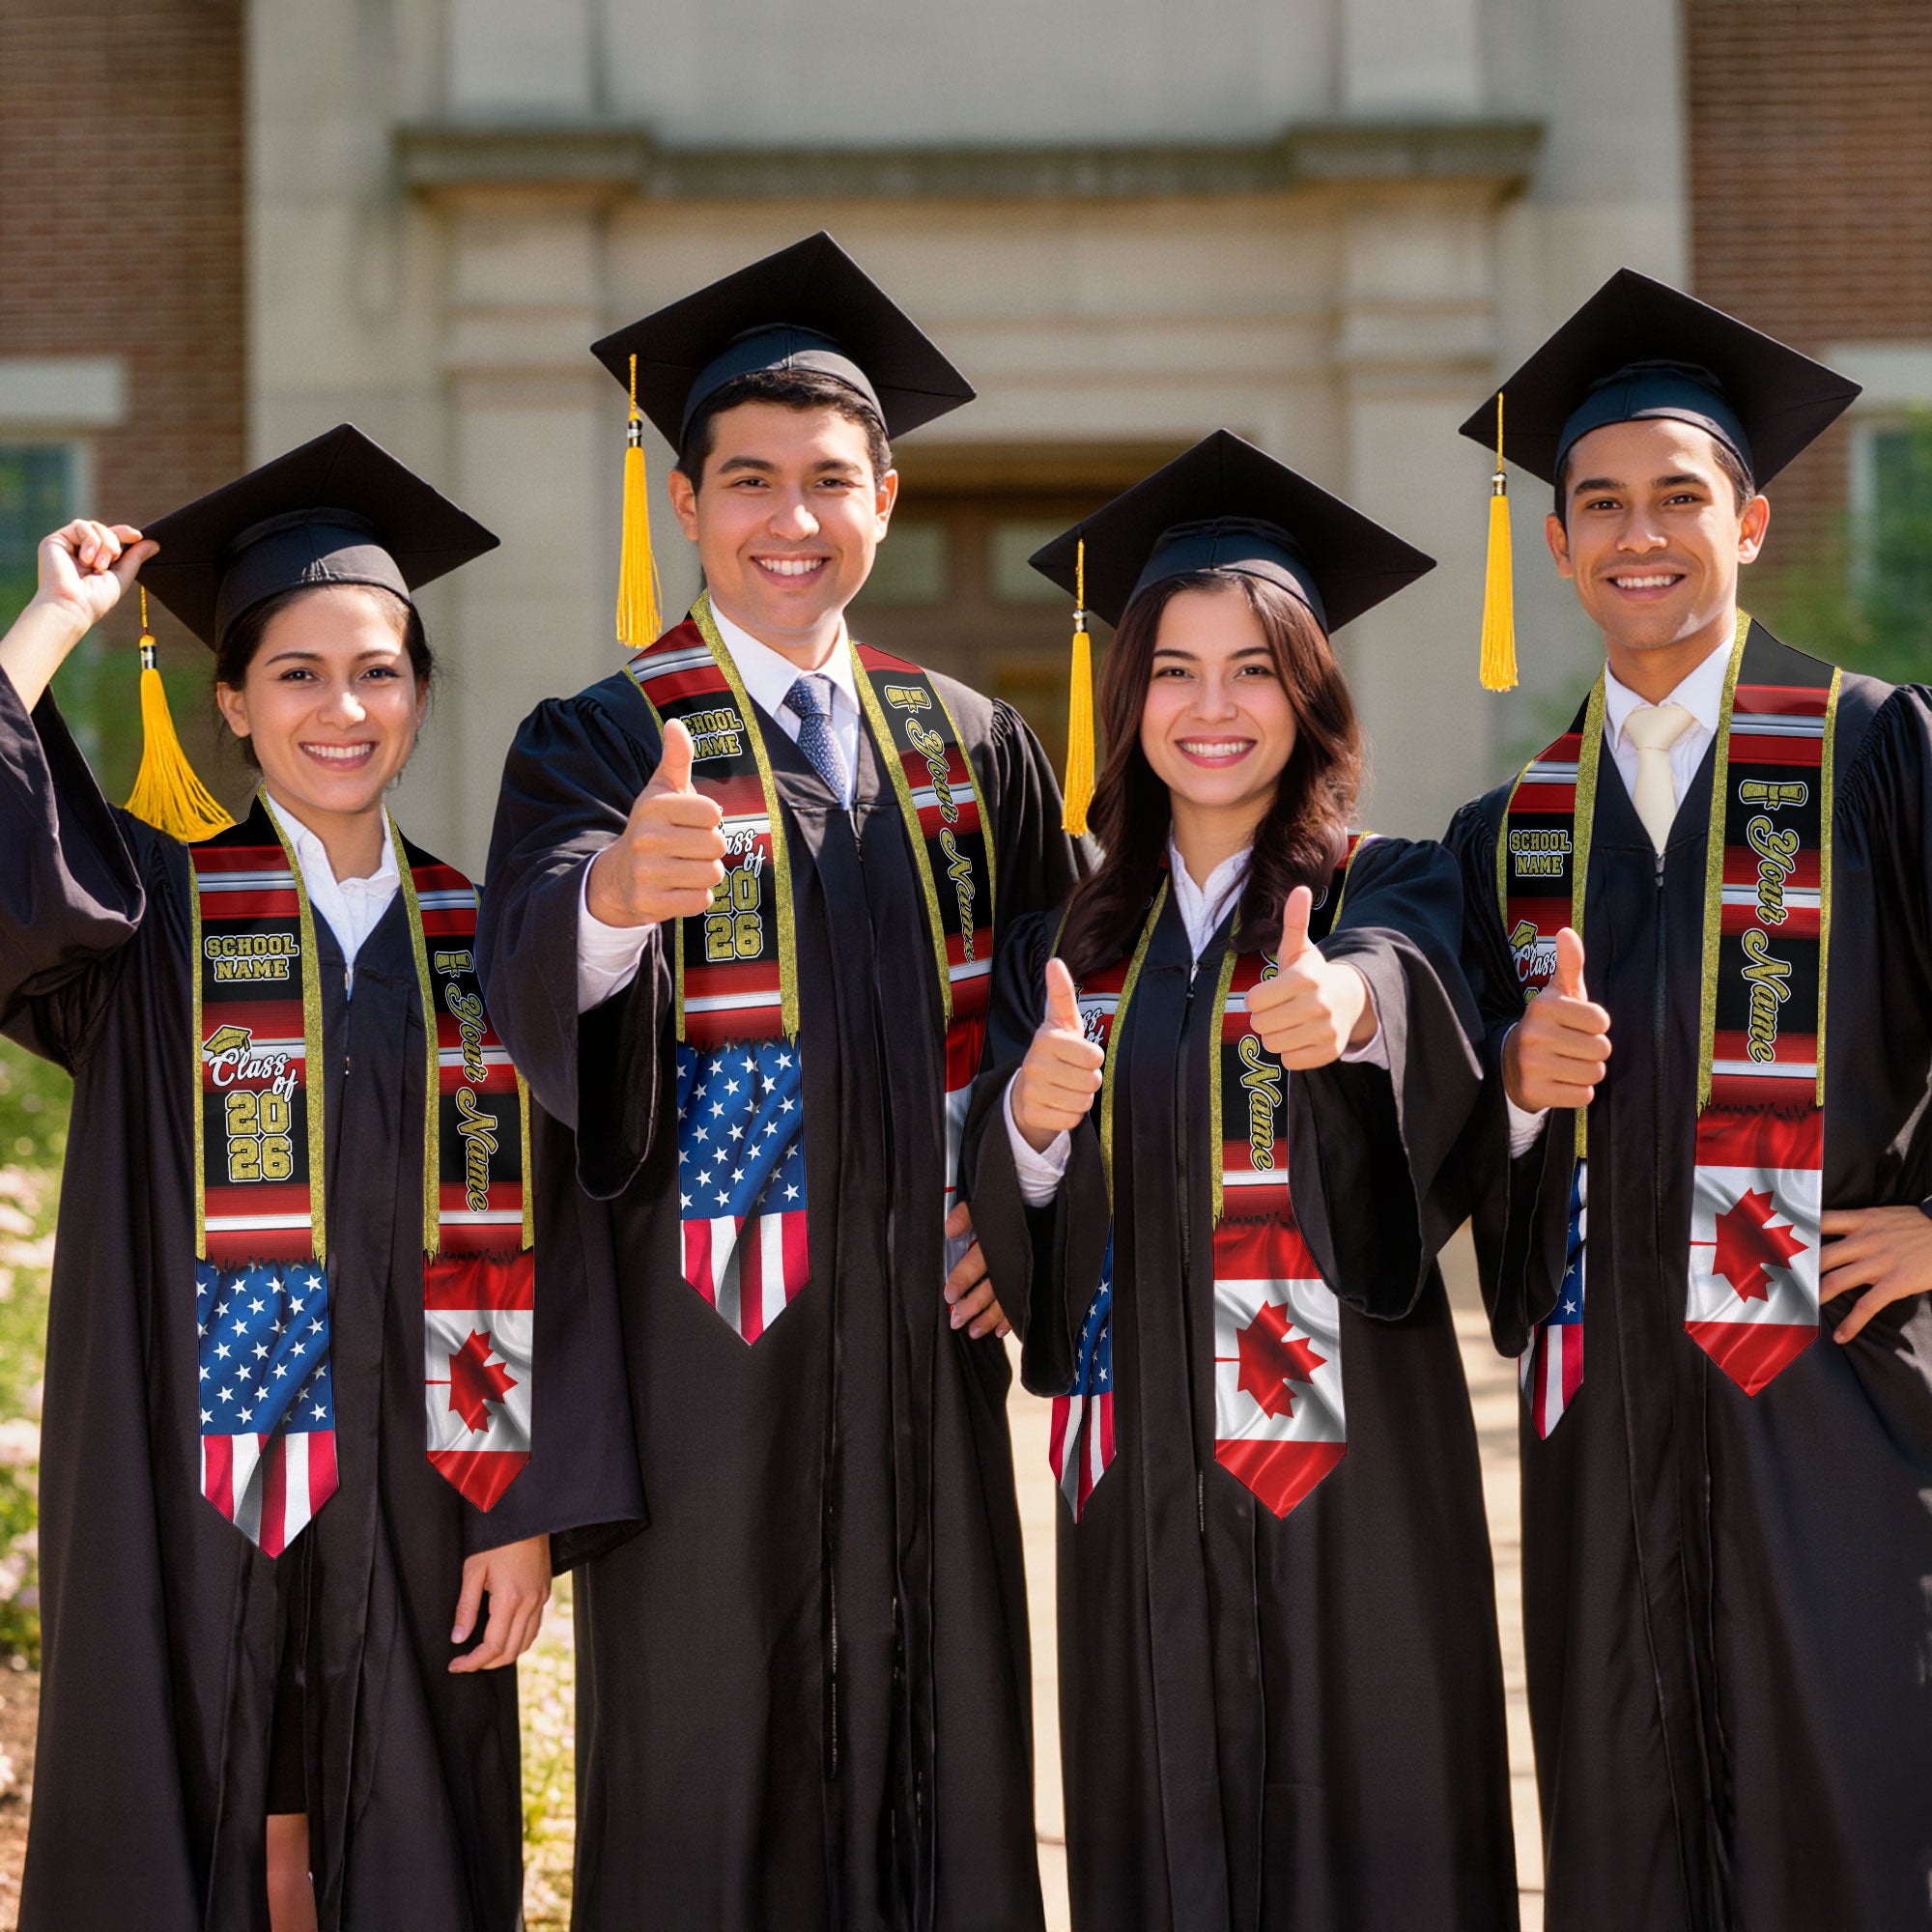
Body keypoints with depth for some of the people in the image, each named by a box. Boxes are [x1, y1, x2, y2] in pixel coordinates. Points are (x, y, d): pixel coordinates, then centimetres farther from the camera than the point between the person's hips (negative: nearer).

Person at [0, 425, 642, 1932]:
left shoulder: (480, 941, 6)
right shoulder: (151, 913, 2)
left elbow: (535, 1245, 3)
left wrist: (528, 1511, -4)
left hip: (415, 1499, 2)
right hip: (189, 1502, -2)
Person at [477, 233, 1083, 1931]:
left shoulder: (974, 750, 10)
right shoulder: (602, 744, -4)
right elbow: (535, 975, -23)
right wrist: (617, 889, -45)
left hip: (923, 1335, 4)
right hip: (709, 1345, -4)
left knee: (936, 1761, 8)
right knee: (709, 1785, 1)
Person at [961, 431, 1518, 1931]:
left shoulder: (1389, 893, 0)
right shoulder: (1070, 942, 10)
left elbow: (1408, 977, -24)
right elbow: (1003, 1224, 5)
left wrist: (1351, 1002, -47)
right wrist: (1030, 1122, -17)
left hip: (1346, 1457, -3)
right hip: (1141, 1469, 3)